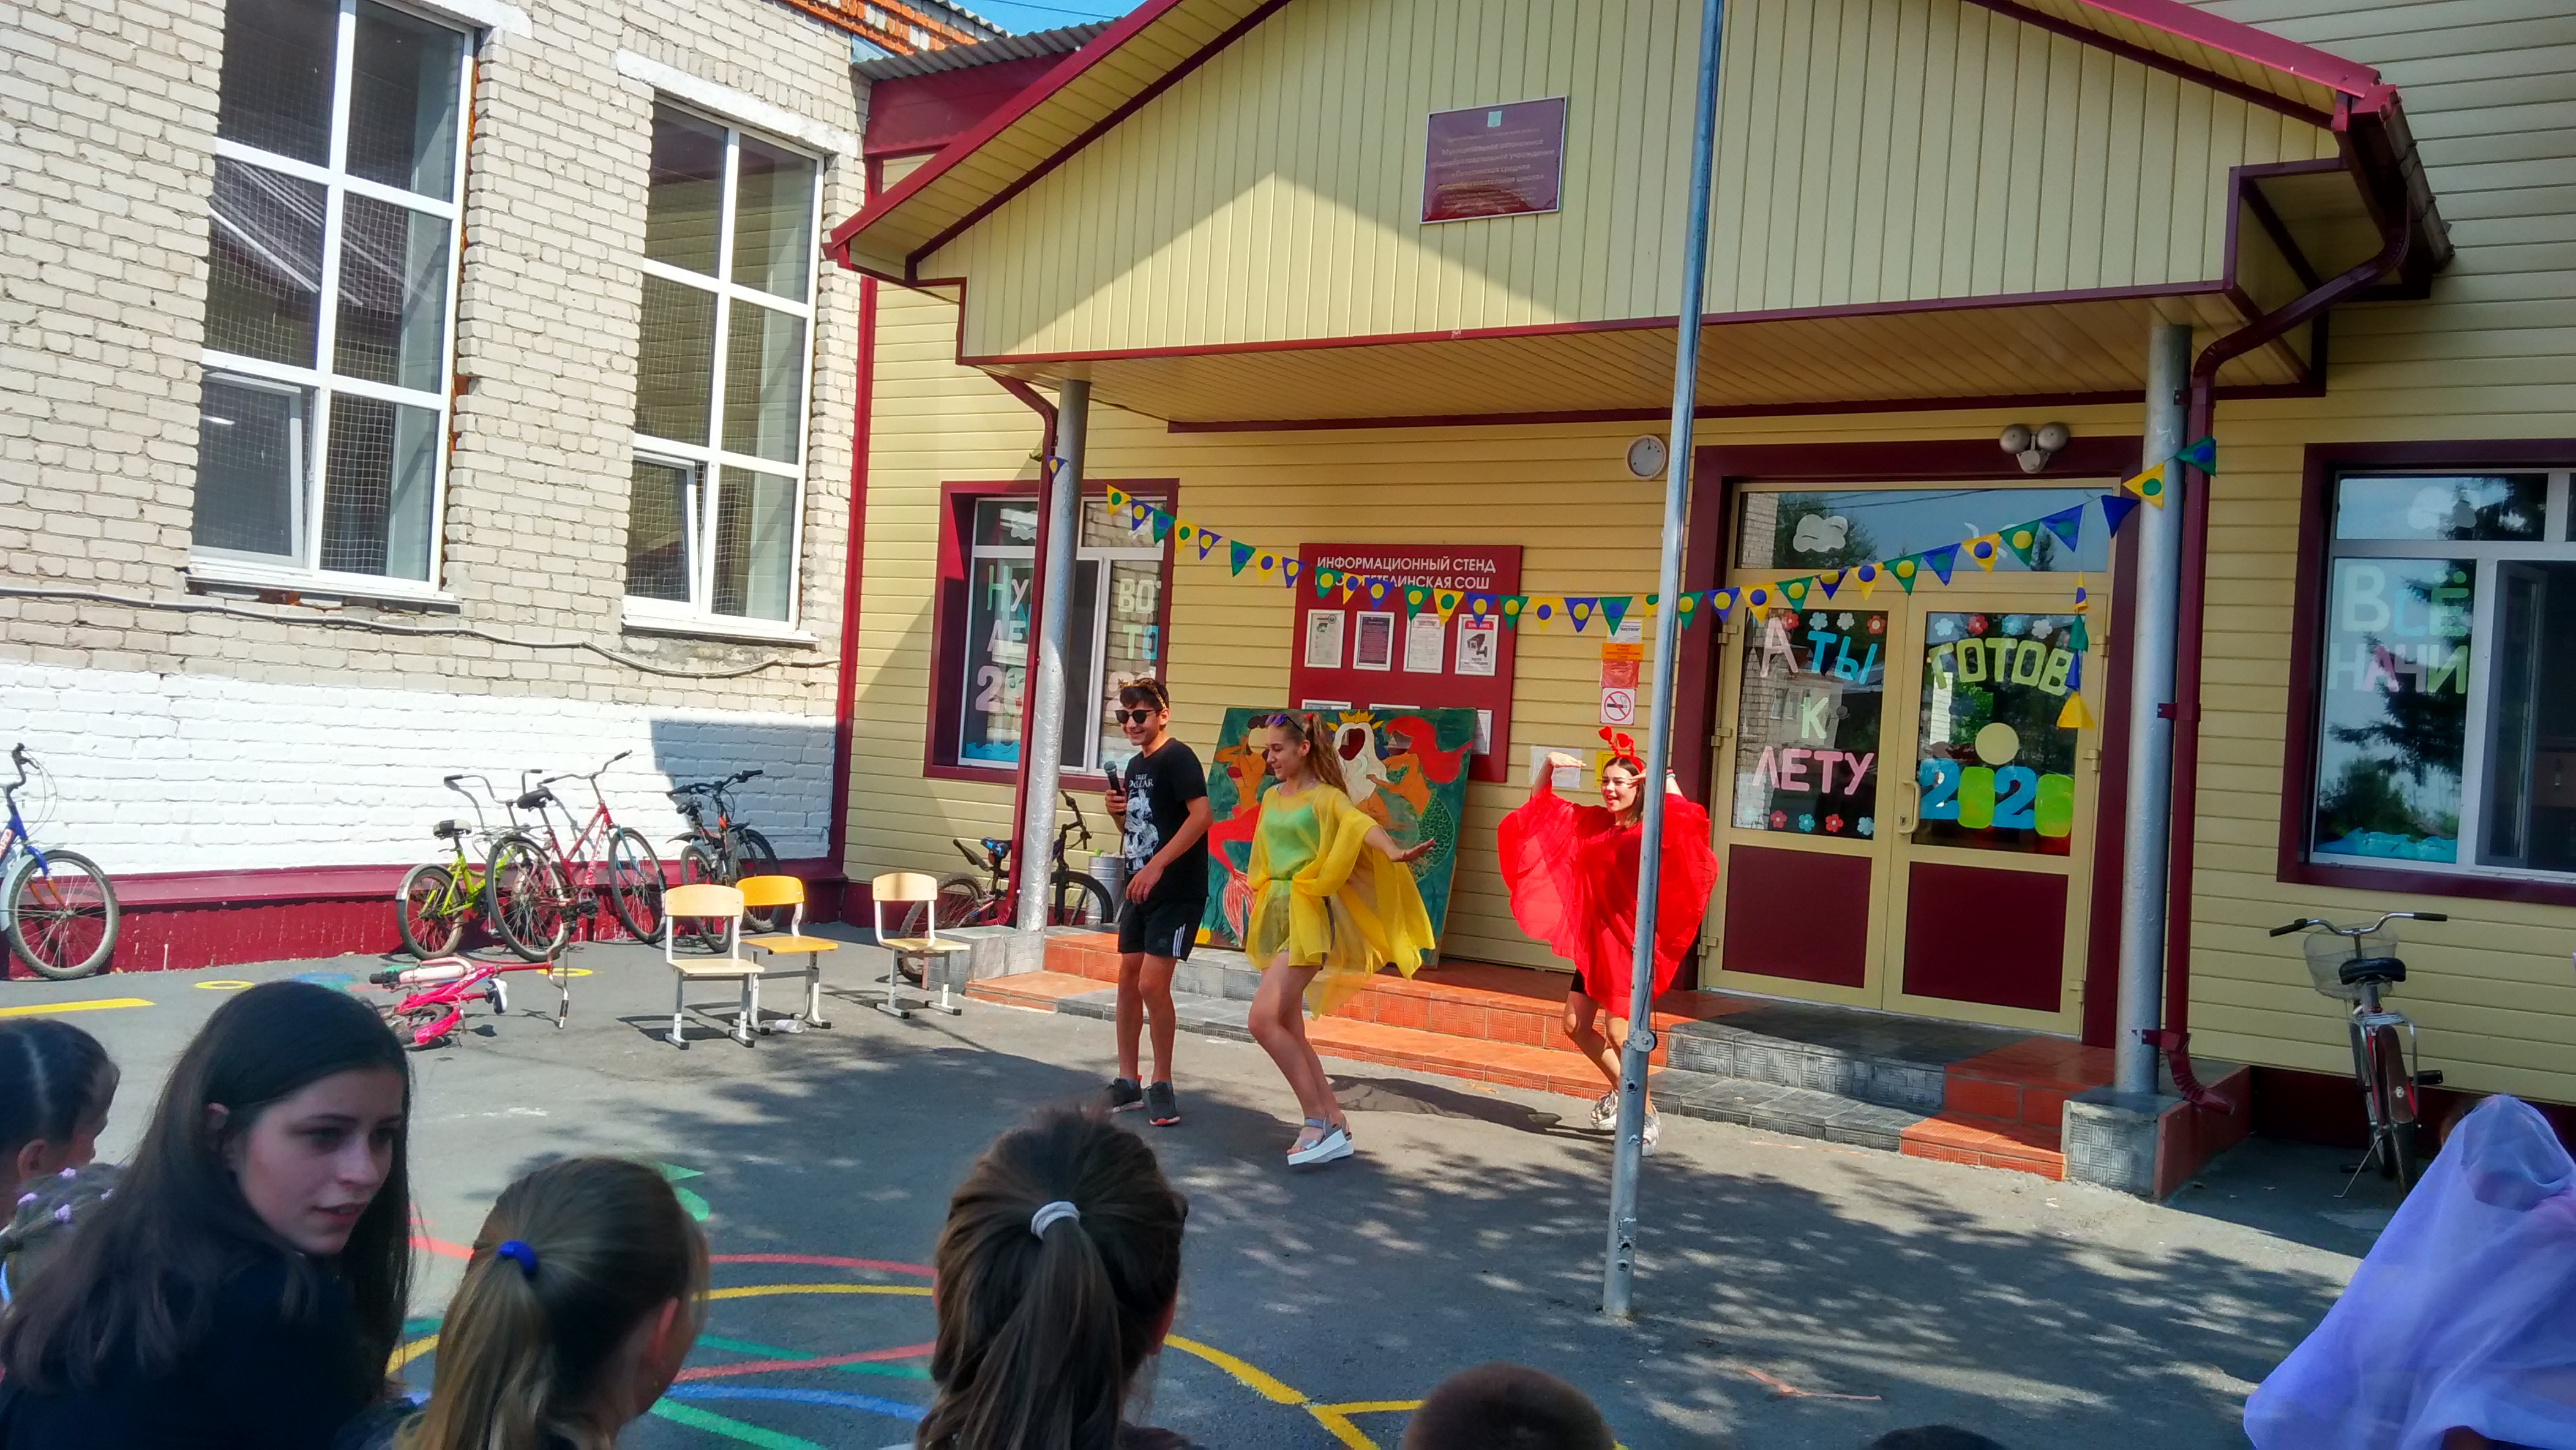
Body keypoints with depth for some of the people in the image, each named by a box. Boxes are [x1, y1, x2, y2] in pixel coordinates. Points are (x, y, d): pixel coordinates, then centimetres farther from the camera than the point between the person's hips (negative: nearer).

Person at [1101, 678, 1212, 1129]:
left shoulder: (1177, 757, -13)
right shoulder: (1134, 766, 13)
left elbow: (1200, 815, -24)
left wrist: (1157, 866, -27)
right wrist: (1118, 810, 1)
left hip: (1176, 892, -9)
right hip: (1141, 889, 9)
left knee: (1153, 985, -11)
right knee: (1128, 980, 9)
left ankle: (1162, 1085, 3)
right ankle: (1128, 1082, 19)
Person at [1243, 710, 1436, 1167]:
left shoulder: (1325, 797, -7)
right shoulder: (1271, 798, 13)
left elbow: (1361, 824, -27)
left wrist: (1394, 853, -44)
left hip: (1309, 915, -8)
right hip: (1275, 916, 8)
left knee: (1265, 1019, -19)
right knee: (1290, 1030, 8)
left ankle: (1317, 1121, -11)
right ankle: (1334, 1124, 16)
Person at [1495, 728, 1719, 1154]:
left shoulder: (1650, 831, -11)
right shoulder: (1590, 822, 6)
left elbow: (1688, 828, -32)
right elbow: (1539, 806, 17)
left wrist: (1669, 782, -25)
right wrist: (1549, 766, 2)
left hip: (1633, 943, -7)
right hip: (1594, 940, 7)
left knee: (1618, 1030, -11)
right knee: (1575, 1025, 7)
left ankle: (1648, 1115, 7)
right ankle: (1621, 1090, 31)